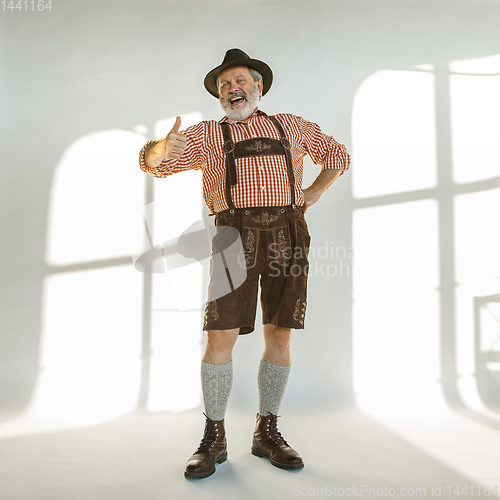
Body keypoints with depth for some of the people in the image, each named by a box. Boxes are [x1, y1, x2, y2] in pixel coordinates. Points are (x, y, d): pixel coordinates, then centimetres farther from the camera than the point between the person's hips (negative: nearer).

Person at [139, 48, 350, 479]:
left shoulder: (291, 126, 23)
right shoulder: (206, 135, 18)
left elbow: (338, 155, 33)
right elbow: (151, 162, 7)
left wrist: (310, 197, 17)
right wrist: (166, 147, -19)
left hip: (288, 237, 2)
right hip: (236, 237, -1)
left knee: (280, 335, 1)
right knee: (221, 336, -8)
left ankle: (267, 433, 16)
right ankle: (214, 439, 7)